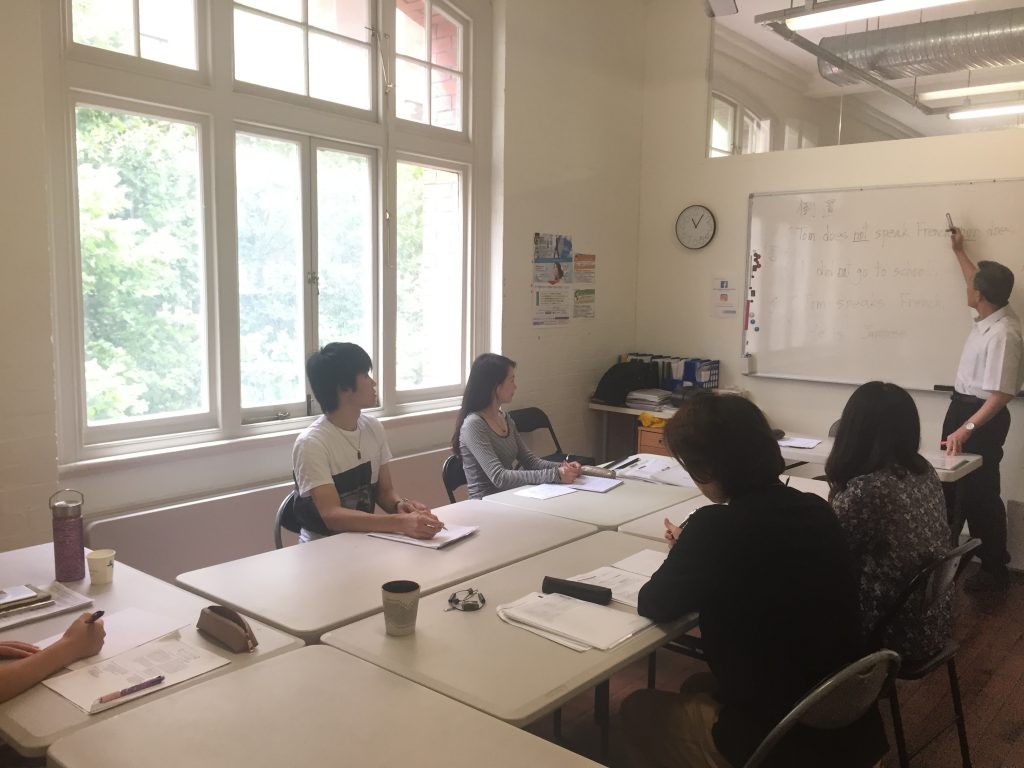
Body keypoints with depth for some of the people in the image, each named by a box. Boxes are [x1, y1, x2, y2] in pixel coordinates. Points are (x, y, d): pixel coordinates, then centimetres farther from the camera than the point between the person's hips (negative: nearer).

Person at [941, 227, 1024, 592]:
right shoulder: (993, 313, 0)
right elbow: (980, 283, 24)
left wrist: (966, 429, -33)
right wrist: (959, 251, 30)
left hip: (982, 416, -10)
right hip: (964, 408, 10)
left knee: (980, 493, 0)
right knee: (952, 486, 17)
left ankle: (994, 570, 15)